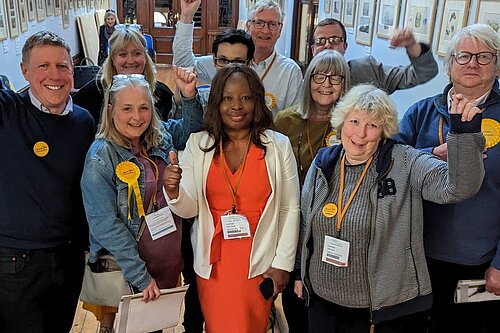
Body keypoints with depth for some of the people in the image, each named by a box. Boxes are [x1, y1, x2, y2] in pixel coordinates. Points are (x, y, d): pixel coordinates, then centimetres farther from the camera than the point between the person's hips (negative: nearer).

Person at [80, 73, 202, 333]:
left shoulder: (161, 137, -3)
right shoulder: (101, 158, -17)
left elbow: (193, 125, 12)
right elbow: (106, 225, -19)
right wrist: (140, 277, -18)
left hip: (172, 260, 5)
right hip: (124, 268, -5)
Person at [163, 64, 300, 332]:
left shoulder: (278, 146, -5)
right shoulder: (198, 144, -2)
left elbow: (289, 208, -1)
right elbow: (189, 210, -1)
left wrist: (282, 263, -1)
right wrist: (173, 192, -22)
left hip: (258, 262, -1)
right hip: (212, 262, 2)